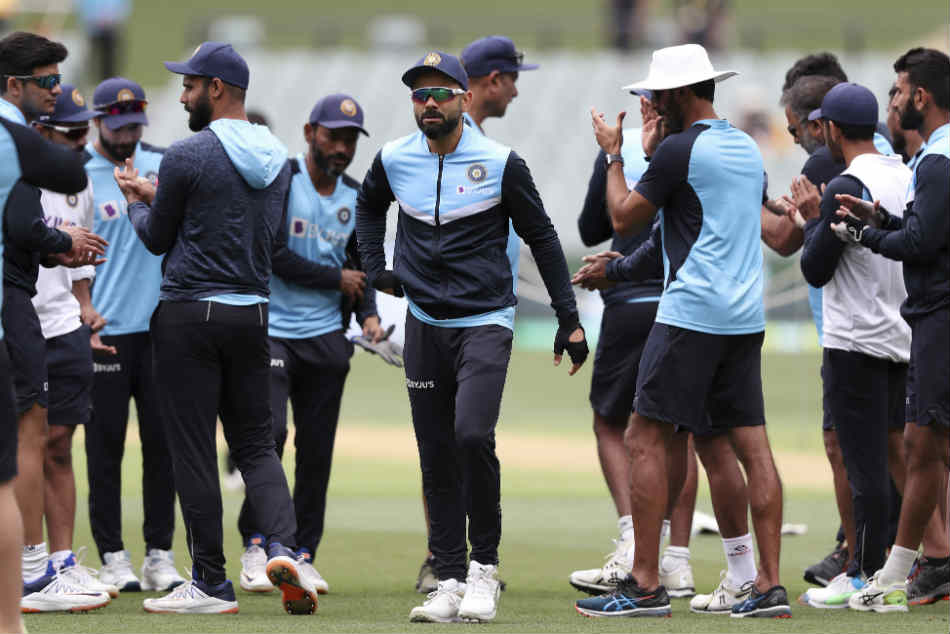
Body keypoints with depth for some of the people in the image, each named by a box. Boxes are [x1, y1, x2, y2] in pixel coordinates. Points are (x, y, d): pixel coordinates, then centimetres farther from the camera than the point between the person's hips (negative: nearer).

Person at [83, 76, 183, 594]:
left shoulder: (162, 163, 9)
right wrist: (86, 317, -10)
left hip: (161, 327, 4)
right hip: (105, 332, -3)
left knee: (163, 442, 3)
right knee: (106, 445, 0)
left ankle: (160, 555, 9)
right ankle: (113, 557, 6)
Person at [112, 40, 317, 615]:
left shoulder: (188, 156, -11)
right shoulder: (278, 158, 9)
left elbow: (157, 239, -3)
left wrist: (136, 199, 21)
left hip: (190, 314, -6)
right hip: (254, 314, 6)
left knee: (194, 450, 0)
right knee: (256, 443, 12)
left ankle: (212, 583, 3)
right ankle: (282, 546, -13)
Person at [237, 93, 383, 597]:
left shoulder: (355, 197, 11)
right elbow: (273, 257, -14)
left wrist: (369, 313, 1)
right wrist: (336, 280, -7)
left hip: (326, 337, 5)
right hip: (271, 329, -5)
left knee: (317, 447, 4)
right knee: (270, 432, -17)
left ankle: (303, 554, 12)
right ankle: (256, 543, -6)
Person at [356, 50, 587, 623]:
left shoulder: (500, 163, -7)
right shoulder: (394, 161, 3)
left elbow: (542, 237, 1)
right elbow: (370, 205, 27)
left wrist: (569, 319, 1)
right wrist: (375, 269, 15)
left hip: (486, 323, -4)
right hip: (425, 327, 4)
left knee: (472, 435, -22)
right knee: (436, 457, 4)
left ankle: (486, 566, -8)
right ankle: (450, 581, 10)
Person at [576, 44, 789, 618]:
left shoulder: (680, 150, -10)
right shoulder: (748, 149, 15)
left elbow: (625, 219, -3)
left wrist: (615, 154, 10)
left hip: (691, 313, -8)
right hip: (746, 315, 8)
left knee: (648, 441, -3)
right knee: (753, 445, 5)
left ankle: (646, 585, -7)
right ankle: (770, 585, 0)